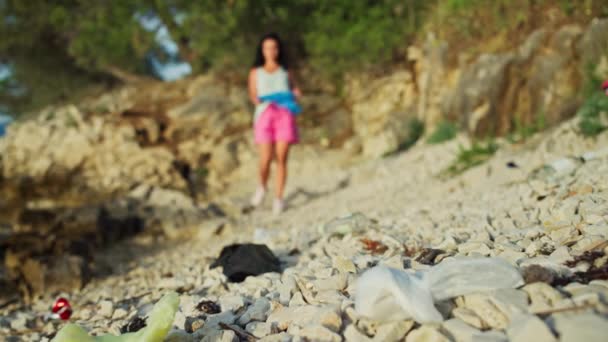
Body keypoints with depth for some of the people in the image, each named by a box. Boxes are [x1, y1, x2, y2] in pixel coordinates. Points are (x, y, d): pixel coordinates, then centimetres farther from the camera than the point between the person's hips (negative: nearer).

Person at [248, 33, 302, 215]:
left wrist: (296, 94, -3)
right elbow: (253, 94, 11)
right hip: (264, 114, -1)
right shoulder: (256, 72, 20)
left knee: (281, 158, -7)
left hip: (284, 114, 1)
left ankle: (278, 197, -1)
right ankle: (262, 186, 19)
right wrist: (257, 100, -12)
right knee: (266, 158, -11)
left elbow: (293, 94, 20)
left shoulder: (286, 72, 22)